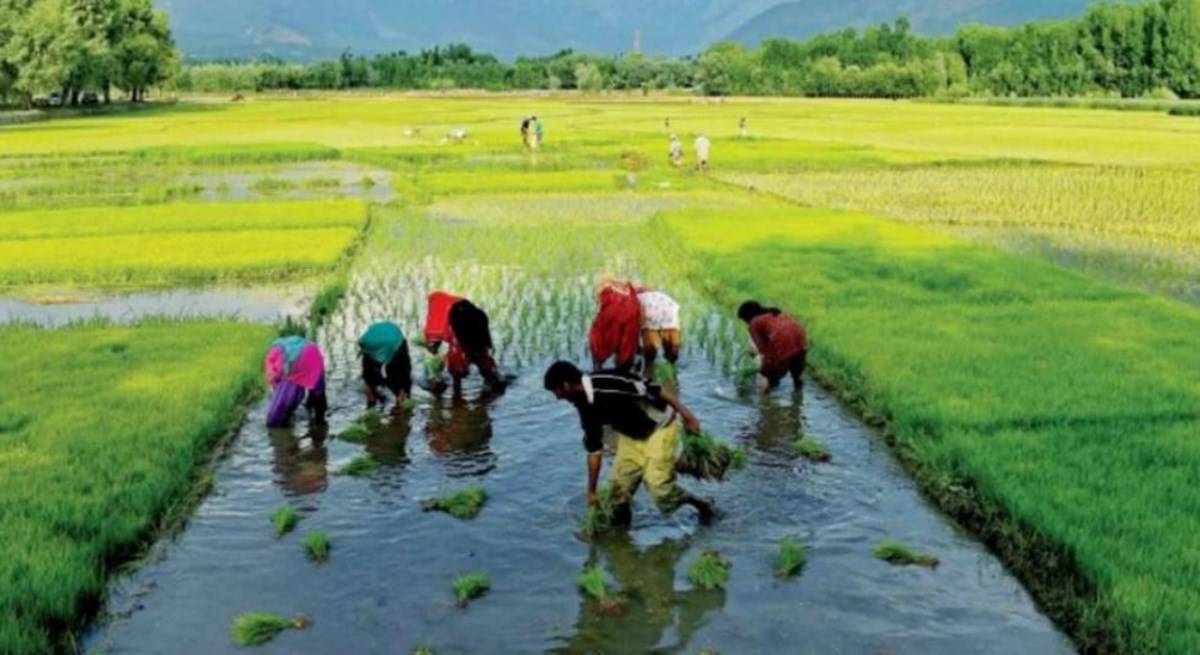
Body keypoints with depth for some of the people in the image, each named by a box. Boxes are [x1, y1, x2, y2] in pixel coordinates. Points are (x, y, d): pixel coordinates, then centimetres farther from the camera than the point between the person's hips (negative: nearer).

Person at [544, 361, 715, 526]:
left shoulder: (608, 382, -29)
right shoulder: (586, 407, -3)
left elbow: (652, 389, -27)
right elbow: (594, 449, 5)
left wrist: (685, 413, -25)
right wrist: (591, 491, 8)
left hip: (660, 427, -7)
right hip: (632, 436, 7)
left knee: (657, 484, -13)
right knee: (618, 483, -2)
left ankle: (702, 506, 8)